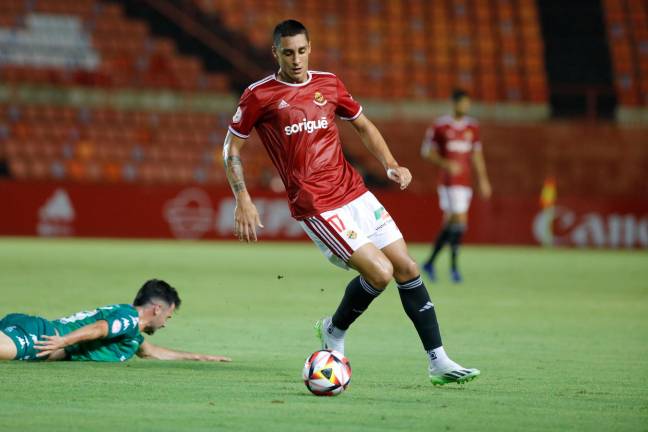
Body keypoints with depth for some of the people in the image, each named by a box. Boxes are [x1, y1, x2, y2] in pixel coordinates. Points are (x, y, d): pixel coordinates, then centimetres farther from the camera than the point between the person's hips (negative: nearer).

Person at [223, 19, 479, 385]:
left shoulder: (329, 84, 9)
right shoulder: (260, 96, -4)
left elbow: (363, 125, 22)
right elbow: (232, 147, 3)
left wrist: (391, 165, 7)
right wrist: (243, 200, -7)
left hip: (355, 193, 6)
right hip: (316, 208, -6)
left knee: (407, 268, 1)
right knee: (380, 273, -15)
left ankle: (439, 362, 7)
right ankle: (334, 331, 13)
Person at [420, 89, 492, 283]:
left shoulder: (472, 127, 12)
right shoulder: (440, 125, -5)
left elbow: (477, 154, 19)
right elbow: (427, 151, -2)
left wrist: (483, 179, 16)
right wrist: (445, 164, -16)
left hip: (464, 183, 6)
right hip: (449, 181, -6)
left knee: (450, 223, 9)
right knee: (460, 221, -15)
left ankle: (430, 262, 21)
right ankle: (453, 266, -8)